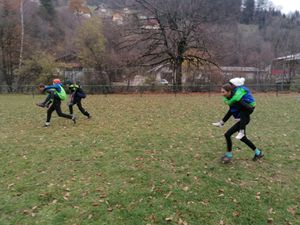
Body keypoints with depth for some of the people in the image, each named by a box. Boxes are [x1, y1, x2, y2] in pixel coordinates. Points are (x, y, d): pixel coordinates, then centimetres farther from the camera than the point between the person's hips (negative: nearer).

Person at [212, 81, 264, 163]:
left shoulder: (237, 100, -28)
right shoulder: (230, 98, -1)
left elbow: (250, 109, -26)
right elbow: (231, 110, 12)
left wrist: (242, 118, -16)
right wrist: (223, 122, 9)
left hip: (243, 120, -9)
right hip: (241, 119, 9)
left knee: (227, 134, -10)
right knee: (243, 138, 21)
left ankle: (229, 155, 7)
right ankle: (258, 152, 38)